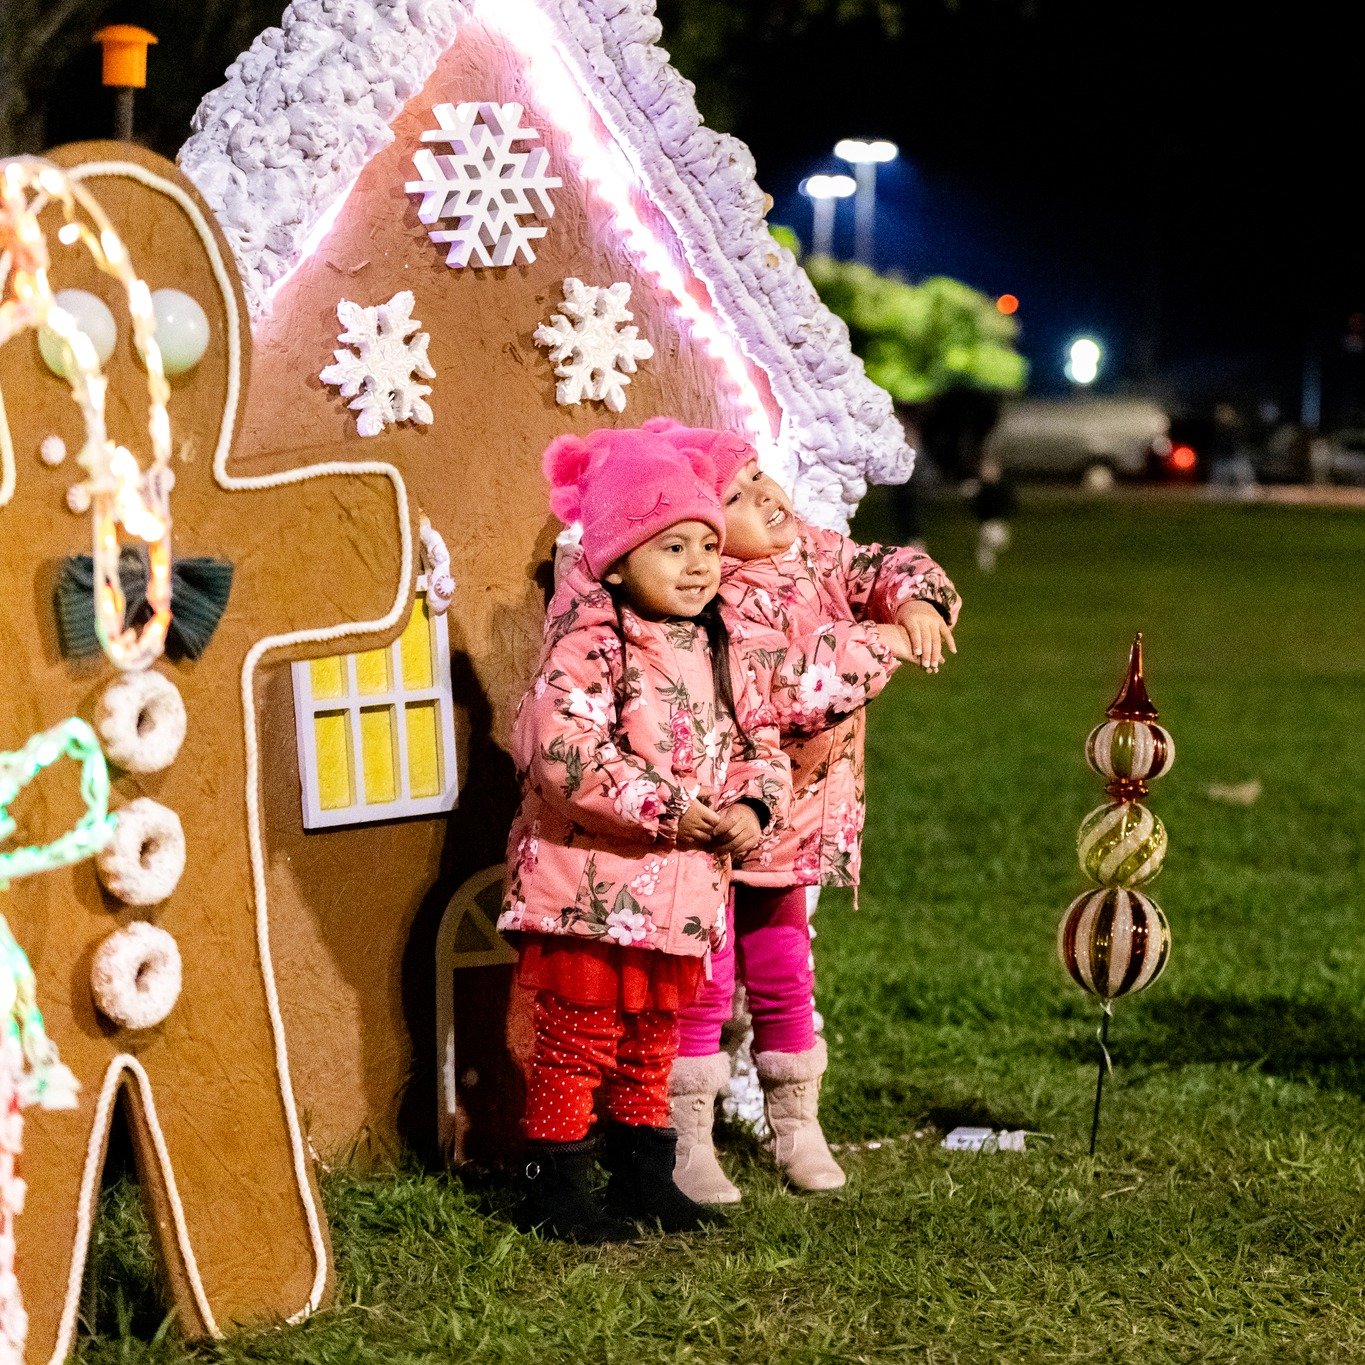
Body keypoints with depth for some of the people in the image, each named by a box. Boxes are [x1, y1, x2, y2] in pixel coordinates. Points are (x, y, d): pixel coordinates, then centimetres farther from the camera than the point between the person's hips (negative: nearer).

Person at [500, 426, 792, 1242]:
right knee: (579, 1037, 0)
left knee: (652, 1039, 18)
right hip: (594, 888, -7)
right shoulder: (588, 647, -16)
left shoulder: (714, 653, 9)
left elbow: (761, 741, 14)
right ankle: (558, 1188, 11)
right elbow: (562, 755, -26)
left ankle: (644, 1176, 30)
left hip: (684, 891, 7)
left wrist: (752, 808, -8)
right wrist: (666, 810, -24)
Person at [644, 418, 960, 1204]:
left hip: (795, 820, 8)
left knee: (785, 976, 17)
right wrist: (877, 647, -22)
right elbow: (784, 690, -32)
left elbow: (884, 569, 4)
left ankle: (797, 1126, 29)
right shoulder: (726, 606, -23)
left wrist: (916, 601, -20)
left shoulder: (818, 553, 3)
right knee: (706, 979, -1)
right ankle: (688, 1143, 7)